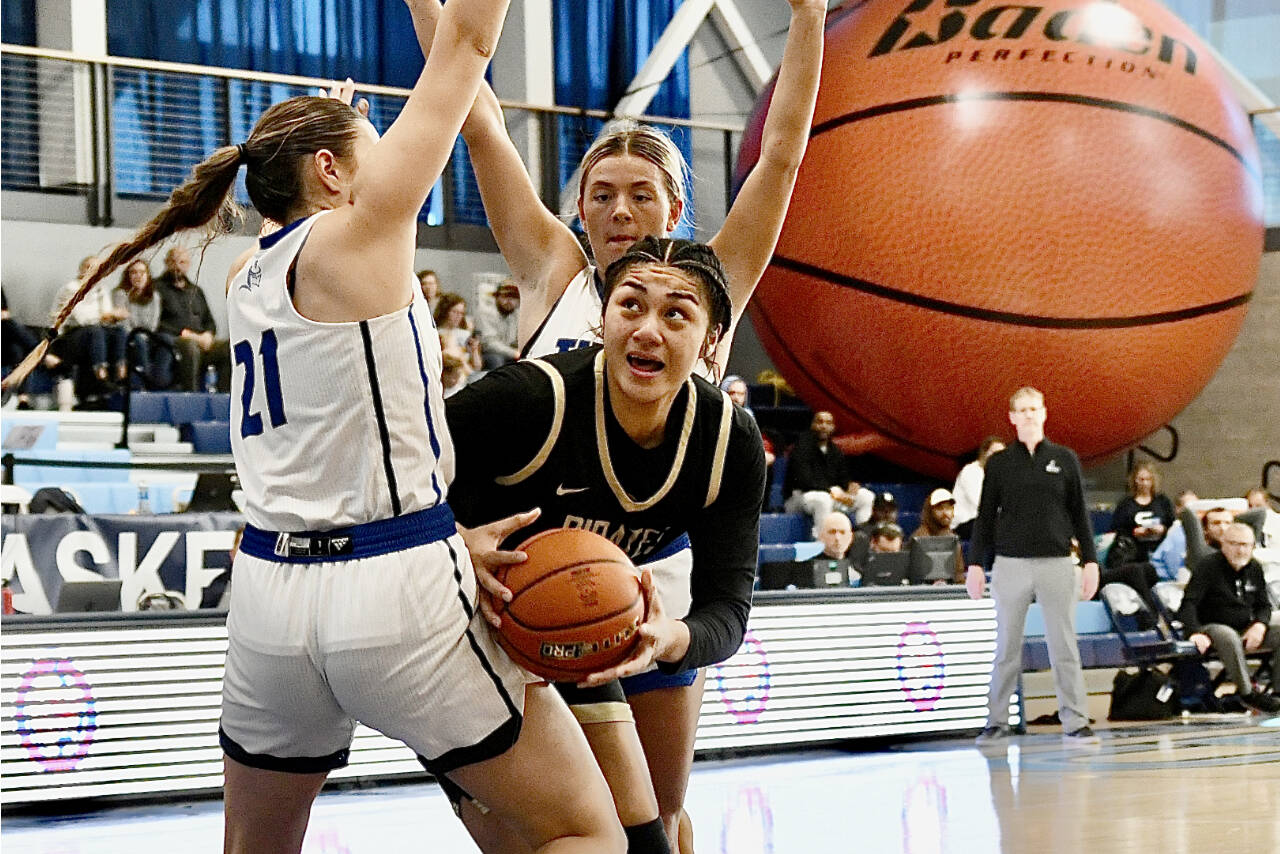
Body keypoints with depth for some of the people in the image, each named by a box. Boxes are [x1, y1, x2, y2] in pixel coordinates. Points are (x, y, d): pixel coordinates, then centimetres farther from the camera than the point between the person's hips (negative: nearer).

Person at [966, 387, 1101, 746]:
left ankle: (1075, 723, 1)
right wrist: (975, 564, 2)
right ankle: (997, 721, 12)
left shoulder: (1065, 459, 8)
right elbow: (985, 517, 8)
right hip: (1011, 564, 0)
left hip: (1056, 563, 0)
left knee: (1064, 647, -1)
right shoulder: (999, 463, 7)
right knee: (1007, 649, 4)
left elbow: (1079, 513, 9)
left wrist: (1090, 560, 3)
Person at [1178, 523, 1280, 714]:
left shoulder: (1255, 569, 10)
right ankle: (1247, 693, -35)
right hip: (1212, 627, -6)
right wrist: (1195, 632, -33)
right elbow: (1188, 604, -16)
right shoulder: (1207, 567, -8)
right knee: (1228, 636, -40)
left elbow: (1264, 605, 17)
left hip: (1246, 630, 6)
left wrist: (1260, 625, -7)